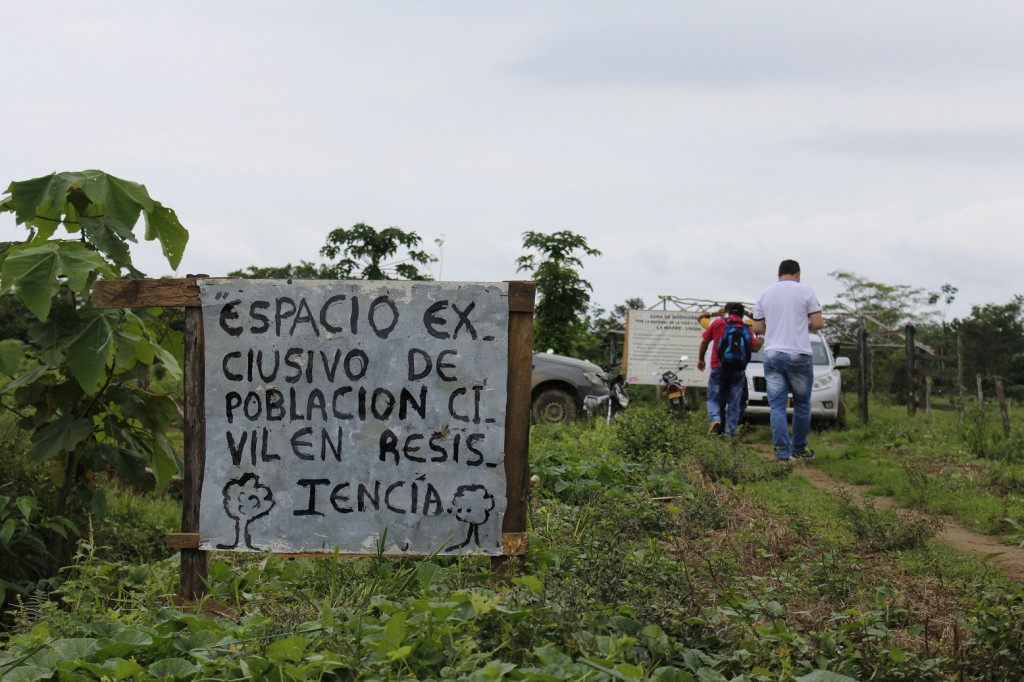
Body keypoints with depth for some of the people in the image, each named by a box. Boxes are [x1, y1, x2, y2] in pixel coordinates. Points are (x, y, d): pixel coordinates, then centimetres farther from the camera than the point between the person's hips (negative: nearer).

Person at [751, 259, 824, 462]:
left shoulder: (765, 294, 9)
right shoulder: (804, 291, -2)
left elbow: (757, 328, 10)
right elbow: (818, 323, -6)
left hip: (772, 354, 3)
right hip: (798, 354, -3)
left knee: (776, 405, 1)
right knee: (802, 404, 10)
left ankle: (782, 452, -7)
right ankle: (799, 449, 15)